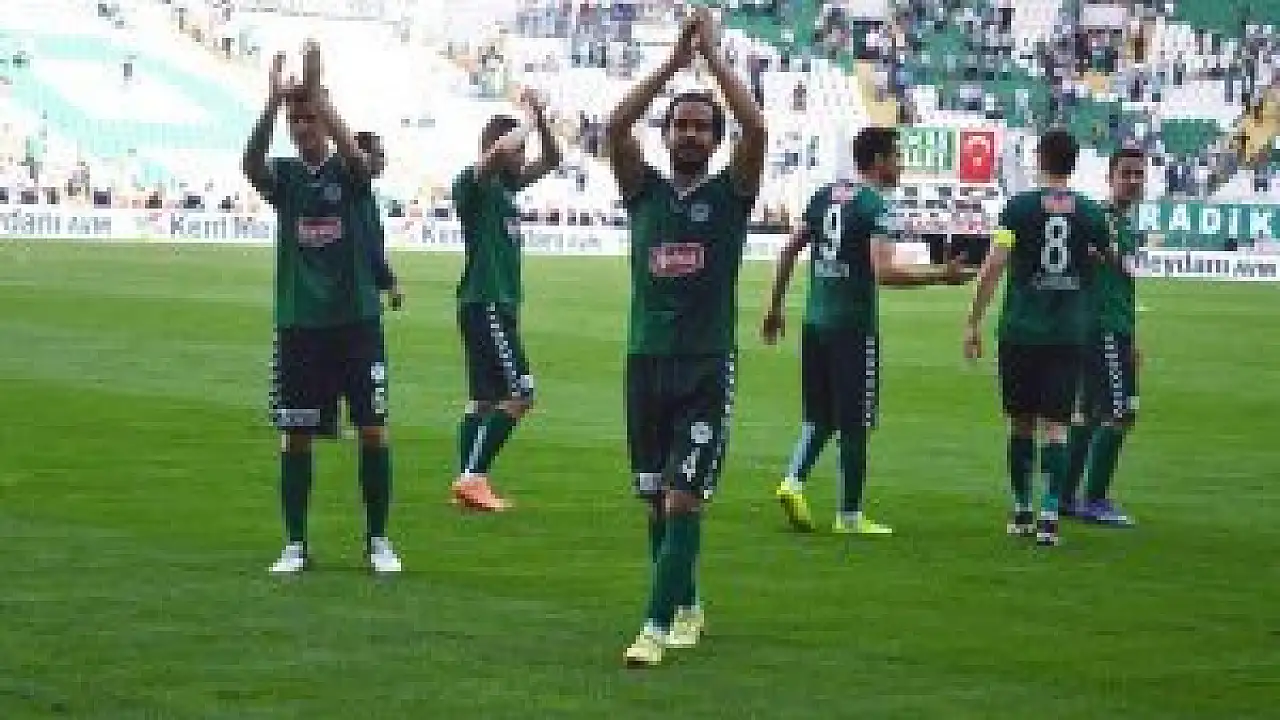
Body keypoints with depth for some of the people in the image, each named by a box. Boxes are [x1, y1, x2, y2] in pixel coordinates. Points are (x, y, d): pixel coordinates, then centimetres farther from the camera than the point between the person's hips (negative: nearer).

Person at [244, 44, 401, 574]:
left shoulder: (347, 171, 1)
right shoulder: (284, 174, 4)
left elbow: (358, 157, -24)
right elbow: (251, 163, -18)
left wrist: (317, 95, -33)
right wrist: (274, 101, -32)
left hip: (356, 319, -1)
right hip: (299, 323, 1)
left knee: (373, 428, -2)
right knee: (296, 435, 3)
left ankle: (378, 540, 8)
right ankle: (295, 544, 11)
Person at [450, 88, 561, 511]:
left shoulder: (506, 185, 15)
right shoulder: (473, 183, -10)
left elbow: (551, 160, 22)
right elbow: (501, 148, -29)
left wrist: (540, 119, 6)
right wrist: (530, 123, -12)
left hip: (502, 304, 10)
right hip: (484, 303, -10)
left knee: (485, 398, 9)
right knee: (519, 393, -14)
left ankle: (468, 482, 11)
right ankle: (473, 475, -15)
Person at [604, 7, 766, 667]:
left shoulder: (730, 193, 2)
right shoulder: (645, 191, 8)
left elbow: (756, 129, -15)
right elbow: (616, 127, -8)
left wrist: (712, 54, -12)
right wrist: (674, 60, -11)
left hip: (707, 369, -4)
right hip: (646, 362, 4)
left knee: (683, 500, -12)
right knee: (655, 500, 11)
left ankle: (658, 625, -15)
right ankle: (685, 605, 29)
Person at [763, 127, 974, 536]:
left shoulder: (825, 196, 10)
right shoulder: (877, 205, -11)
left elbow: (790, 251, 15)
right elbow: (885, 273, -22)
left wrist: (775, 307, 24)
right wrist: (942, 275, -16)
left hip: (815, 321, 6)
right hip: (854, 325, -6)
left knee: (820, 415, 17)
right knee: (854, 421, 2)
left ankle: (794, 480, -3)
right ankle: (850, 515, 8)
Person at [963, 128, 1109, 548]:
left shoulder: (1019, 207, -4)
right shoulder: (1090, 214, 2)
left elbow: (993, 267, -8)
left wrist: (974, 323, -3)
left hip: (1021, 329, -1)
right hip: (1069, 333, 1)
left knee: (1021, 422, 12)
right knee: (1055, 425, 0)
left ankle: (1022, 513, 19)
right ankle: (1050, 515, -11)